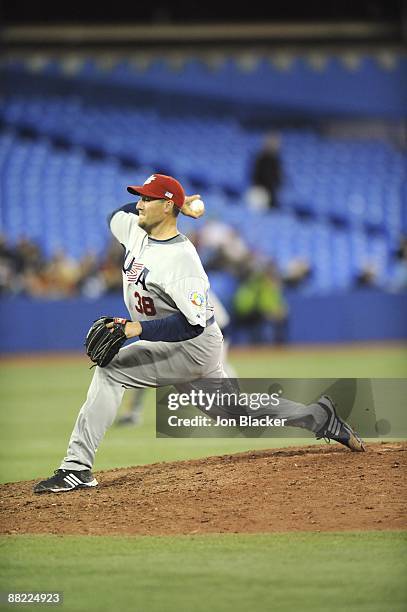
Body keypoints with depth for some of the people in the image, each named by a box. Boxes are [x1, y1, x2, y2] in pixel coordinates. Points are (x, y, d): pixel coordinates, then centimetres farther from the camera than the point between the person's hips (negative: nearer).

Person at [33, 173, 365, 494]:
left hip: (194, 346, -10)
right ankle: (319, 416, 32)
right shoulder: (135, 230, -1)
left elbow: (193, 322, -31)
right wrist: (178, 205, 9)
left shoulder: (182, 258, -26)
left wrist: (140, 329, -42)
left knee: (111, 369, -24)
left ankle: (77, 468, -27)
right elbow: (118, 214, 23)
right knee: (234, 409, 19)